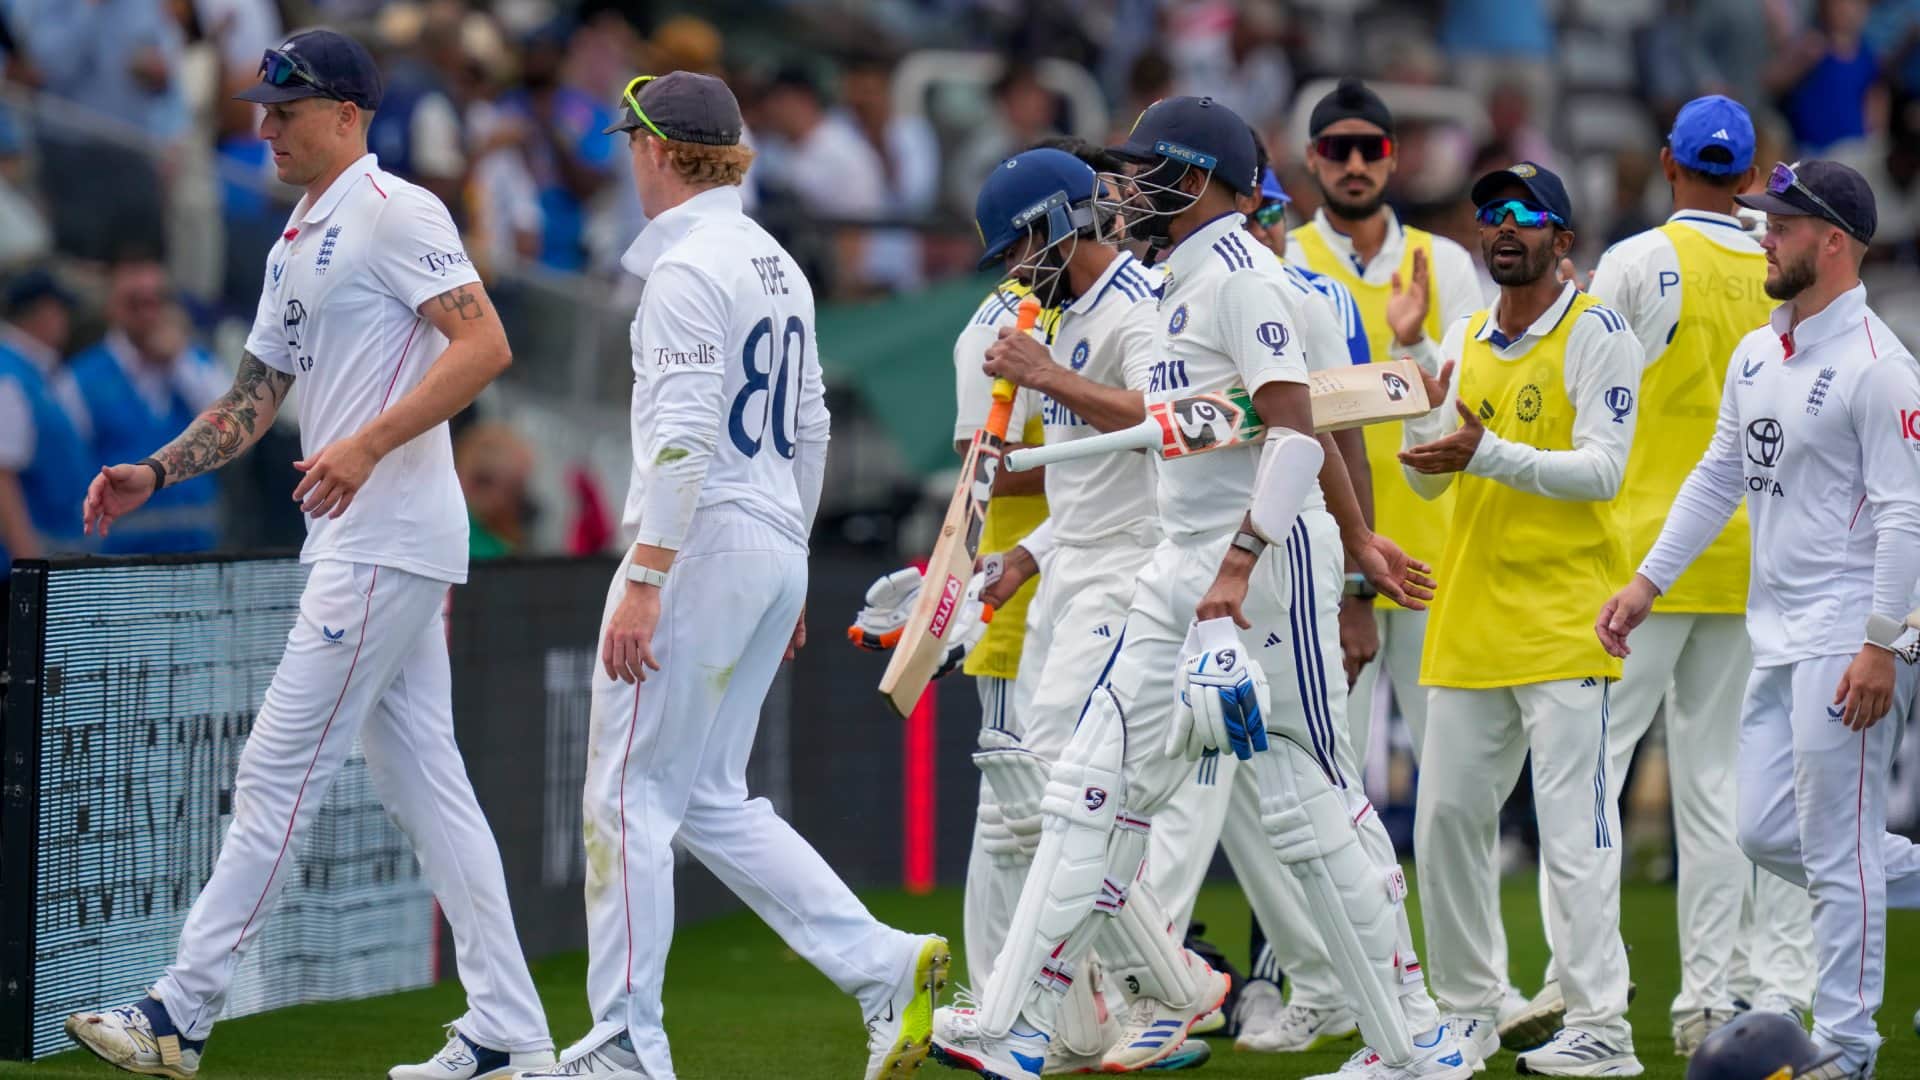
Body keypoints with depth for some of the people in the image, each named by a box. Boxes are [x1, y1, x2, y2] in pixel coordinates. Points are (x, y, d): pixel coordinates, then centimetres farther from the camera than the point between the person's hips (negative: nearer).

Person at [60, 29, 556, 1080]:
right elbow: (252, 400, 24)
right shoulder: (296, 244, 20)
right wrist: (153, 474, 10)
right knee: (422, 783, 8)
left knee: (278, 771, -8)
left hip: (389, 540, -10)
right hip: (358, 547, 10)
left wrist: (366, 446, -28)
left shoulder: (394, 212, -10)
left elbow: (485, 344, -20)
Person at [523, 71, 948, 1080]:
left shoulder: (687, 266, -13)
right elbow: (809, 433, 21)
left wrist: (643, 581, -23)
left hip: (700, 543, -9)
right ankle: (882, 964, 2)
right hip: (774, 550, 9)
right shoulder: (777, 266, 16)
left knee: (629, 795, -3)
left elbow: (683, 438, -21)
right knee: (711, 800, 13)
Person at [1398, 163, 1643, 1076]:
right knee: (1446, 818, 9)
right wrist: (1423, 413, -7)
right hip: (1468, 619, 7)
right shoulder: (1464, 341, 15)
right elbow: (1430, 478, 14)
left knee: (1573, 826, -11)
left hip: (1563, 616, -7)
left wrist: (1488, 454, -25)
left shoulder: (1595, 334, -5)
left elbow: (1601, 468, -15)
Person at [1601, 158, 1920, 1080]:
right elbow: (1720, 476, 21)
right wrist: (1648, 581, 14)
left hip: (1845, 643, -9)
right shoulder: (1756, 354, 12)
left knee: (1835, 849, -5)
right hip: (1776, 637, 9)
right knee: (1766, 833, 10)